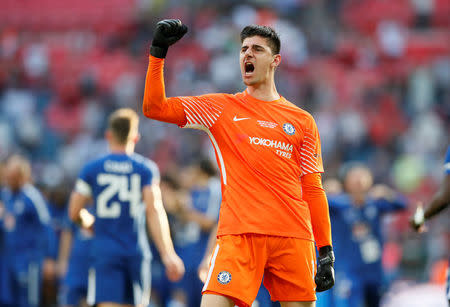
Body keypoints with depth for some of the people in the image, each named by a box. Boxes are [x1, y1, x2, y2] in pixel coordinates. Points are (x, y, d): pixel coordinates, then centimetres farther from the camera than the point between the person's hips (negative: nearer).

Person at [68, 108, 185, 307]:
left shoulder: (91, 169, 4)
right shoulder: (146, 169, 2)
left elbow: (75, 213, 6)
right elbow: (154, 210, -8)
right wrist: (167, 254, -10)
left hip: (105, 253, -1)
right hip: (136, 252, 1)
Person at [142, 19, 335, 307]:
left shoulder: (302, 121, 14)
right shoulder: (220, 107, 13)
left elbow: (313, 190, 14)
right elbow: (154, 108, 9)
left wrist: (326, 251, 7)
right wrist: (158, 53, 0)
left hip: (294, 237, 2)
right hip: (239, 234, -2)